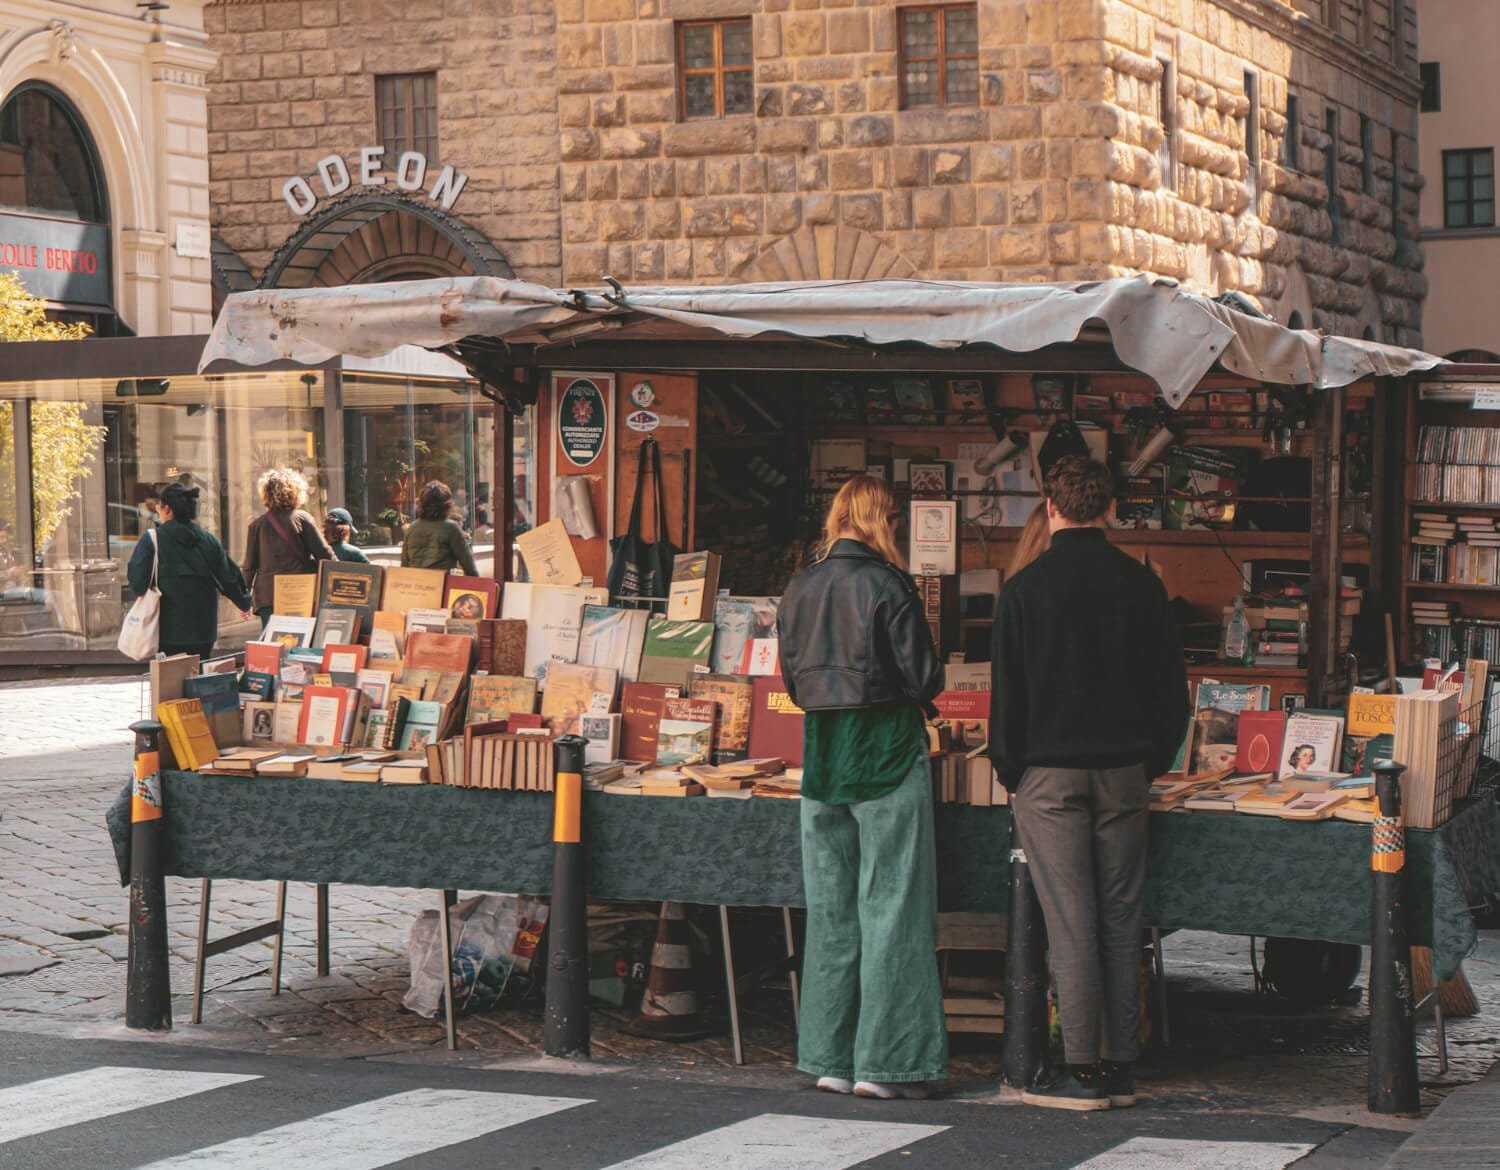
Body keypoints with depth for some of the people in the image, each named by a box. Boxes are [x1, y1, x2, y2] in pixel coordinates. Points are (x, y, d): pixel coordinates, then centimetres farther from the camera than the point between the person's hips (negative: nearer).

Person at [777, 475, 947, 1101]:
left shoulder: (798, 589, 5)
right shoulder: (887, 585, -12)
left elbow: (792, 678, 10)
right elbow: (923, 678, -10)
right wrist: (923, 686, 11)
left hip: (821, 754, 6)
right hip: (887, 752, -6)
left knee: (829, 907, 10)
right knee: (890, 904, -1)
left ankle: (830, 1057, 14)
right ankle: (884, 1062, 0)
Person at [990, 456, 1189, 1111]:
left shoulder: (1026, 588, -7)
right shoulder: (1141, 584, 2)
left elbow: (1007, 690, -4)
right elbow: (1172, 686, 7)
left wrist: (1010, 773, 6)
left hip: (1051, 772, -3)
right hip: (1124, 771, 3)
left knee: (1071, 922, -2)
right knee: (1120, 918, 8)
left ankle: (1083, 1070, -2)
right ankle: (1119, 1065, 11)